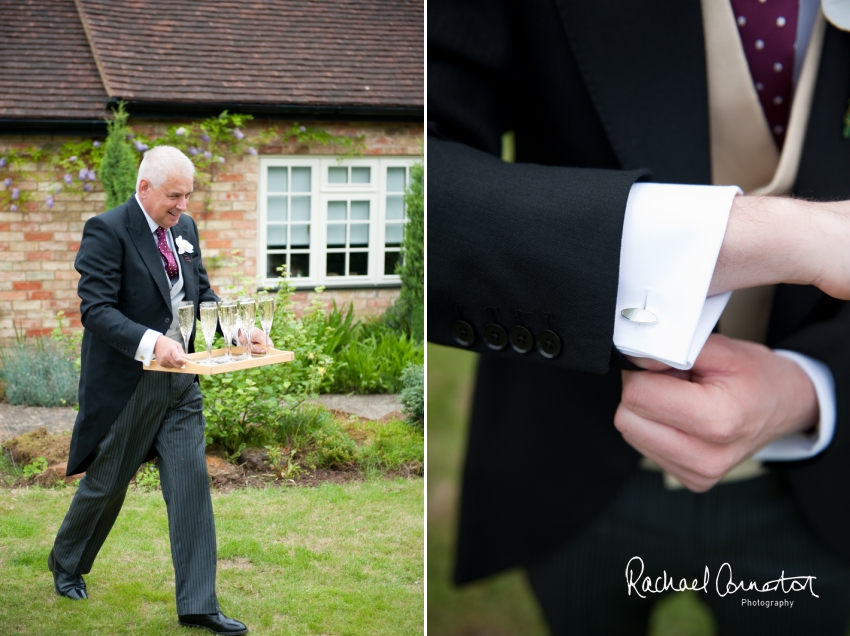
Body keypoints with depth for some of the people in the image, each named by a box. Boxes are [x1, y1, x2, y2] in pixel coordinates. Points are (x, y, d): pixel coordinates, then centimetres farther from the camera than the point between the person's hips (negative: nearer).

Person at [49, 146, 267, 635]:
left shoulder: (184, 228, 7)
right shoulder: (107, 231, -15)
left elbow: (202, 292, 14)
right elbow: (96, 309, -23)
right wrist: (151, 341, -37)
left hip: (179, 382, 6)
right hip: (127, 383, -6)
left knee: (192, 483, -1)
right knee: (107, 482, 11)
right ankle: (66, 564, 40)